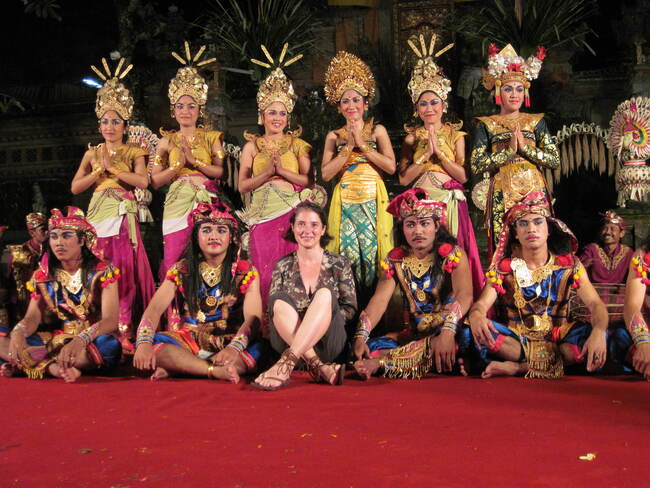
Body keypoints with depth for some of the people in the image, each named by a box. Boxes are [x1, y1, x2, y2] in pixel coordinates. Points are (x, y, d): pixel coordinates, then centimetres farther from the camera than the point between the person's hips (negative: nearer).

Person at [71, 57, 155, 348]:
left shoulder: (133, 152, 8)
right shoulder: (92, 154, 16)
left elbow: (142, 181, -10)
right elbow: (75, 187, 9)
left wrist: (113, 168, -8)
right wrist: (100, 170, -2)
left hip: (124, 214, -3)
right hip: (98, 213, 3)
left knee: (125, 270, -8)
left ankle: (123, 330, -5)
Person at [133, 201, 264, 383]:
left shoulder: (245, 271, 1)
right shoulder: (182, 270, 5)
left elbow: (253, 318, -12)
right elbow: (154, 309, -6)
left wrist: (234, 347, -34)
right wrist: (144, 342, -29)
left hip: (230, 340, -1)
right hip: (190, 340, 1)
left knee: (258, 349, -35)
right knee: (152, 343, -28)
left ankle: (177, 367, -28)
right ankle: (217, 371, -31)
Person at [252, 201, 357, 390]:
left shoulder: (339, 264, 11)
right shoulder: (283, 266, 13)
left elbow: (350, 308, 9)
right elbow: (274, 306, 9)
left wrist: (323, 316, -8)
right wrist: (289, 317, -11)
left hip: (328, 342, -1)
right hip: (288, 338, 1)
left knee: (325, 294, -29)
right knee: (280, 299, -28)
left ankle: (287, 362, -43)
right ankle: (319, 367, -41)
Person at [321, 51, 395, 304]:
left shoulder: (377, 130, 7)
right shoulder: (334, 136, 11)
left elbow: (391, 166, -4)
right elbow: (326, 173, 0)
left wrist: (362, 145, -7)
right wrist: (348, 147, -6)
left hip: (373, 199, -1)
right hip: (345, 201, 1)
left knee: (372, 250, -6)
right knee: (348, 252, -3)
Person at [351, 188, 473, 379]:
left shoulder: (453, 254, -4)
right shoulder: (396, 259, 6)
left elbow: (464, 295, -18)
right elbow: (379, 300, -5)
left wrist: (447, 331, -37)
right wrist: (361, 337, -21)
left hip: (447, 328, -3)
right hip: (412, 332, 3)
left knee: (463, 335, -37)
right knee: (372, 347, -20)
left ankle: (383, 361, -32)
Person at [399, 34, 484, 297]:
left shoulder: (455, 134, 8)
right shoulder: (412, 137, 10)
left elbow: (463, 175, -2)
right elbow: (403, 179, 0)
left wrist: (439, 152, -11)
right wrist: (425, 153, -10)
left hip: (451, 204, 0)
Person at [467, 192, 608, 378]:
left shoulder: (569, 264, 0)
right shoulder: (503, 267, -2)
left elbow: (595, 304, -9)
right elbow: (481, 304, -13)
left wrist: (598, 331, -33)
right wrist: (476, 316, -40)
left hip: (557, 337, 1)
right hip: (515, 338, -1)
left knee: (596, 334, -28)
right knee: (482, 331, -30)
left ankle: (517, 367, -25)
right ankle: (557, 363, -22)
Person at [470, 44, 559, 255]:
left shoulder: (536, 122, 13)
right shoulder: (486, 125, 8)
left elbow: (555, 160, 4)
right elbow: (476, 165, -5)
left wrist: (525, 147, -7)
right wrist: (509, 150, -10)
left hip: (535, 191, 2)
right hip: (502, 196, -1)